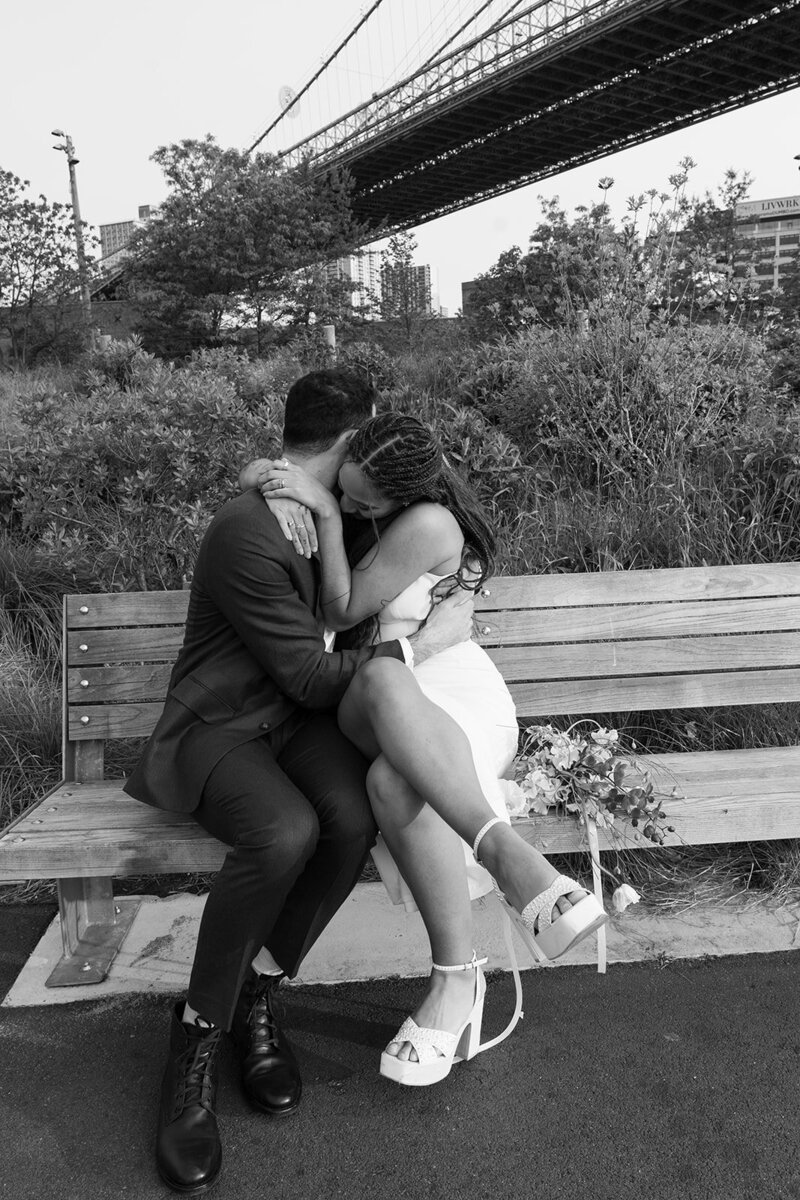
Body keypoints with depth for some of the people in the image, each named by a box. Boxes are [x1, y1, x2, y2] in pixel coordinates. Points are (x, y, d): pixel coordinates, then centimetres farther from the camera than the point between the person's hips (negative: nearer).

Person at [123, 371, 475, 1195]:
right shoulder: (246, 534, -22)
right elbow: (310, 676, -20)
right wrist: (425, 643, -13)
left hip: (296, 717, 7)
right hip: (219, 726, -6)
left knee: (355, 818, -26)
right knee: (285, 833, -36)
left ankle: (257, 994, -3)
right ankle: (199, 1032, -11)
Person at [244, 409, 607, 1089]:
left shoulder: (425, 524, -14)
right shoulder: (351, 505, 8)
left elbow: (340, 612, -13)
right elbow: (256, 476, 23)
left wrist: (326, 513, -17)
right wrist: (270, 474, 0)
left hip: (449, 690, -5)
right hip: (366, 706, 5)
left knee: (394, 781, -43)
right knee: (382, 678, -39)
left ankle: (457, 978, -36)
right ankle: (506, 857, -47)